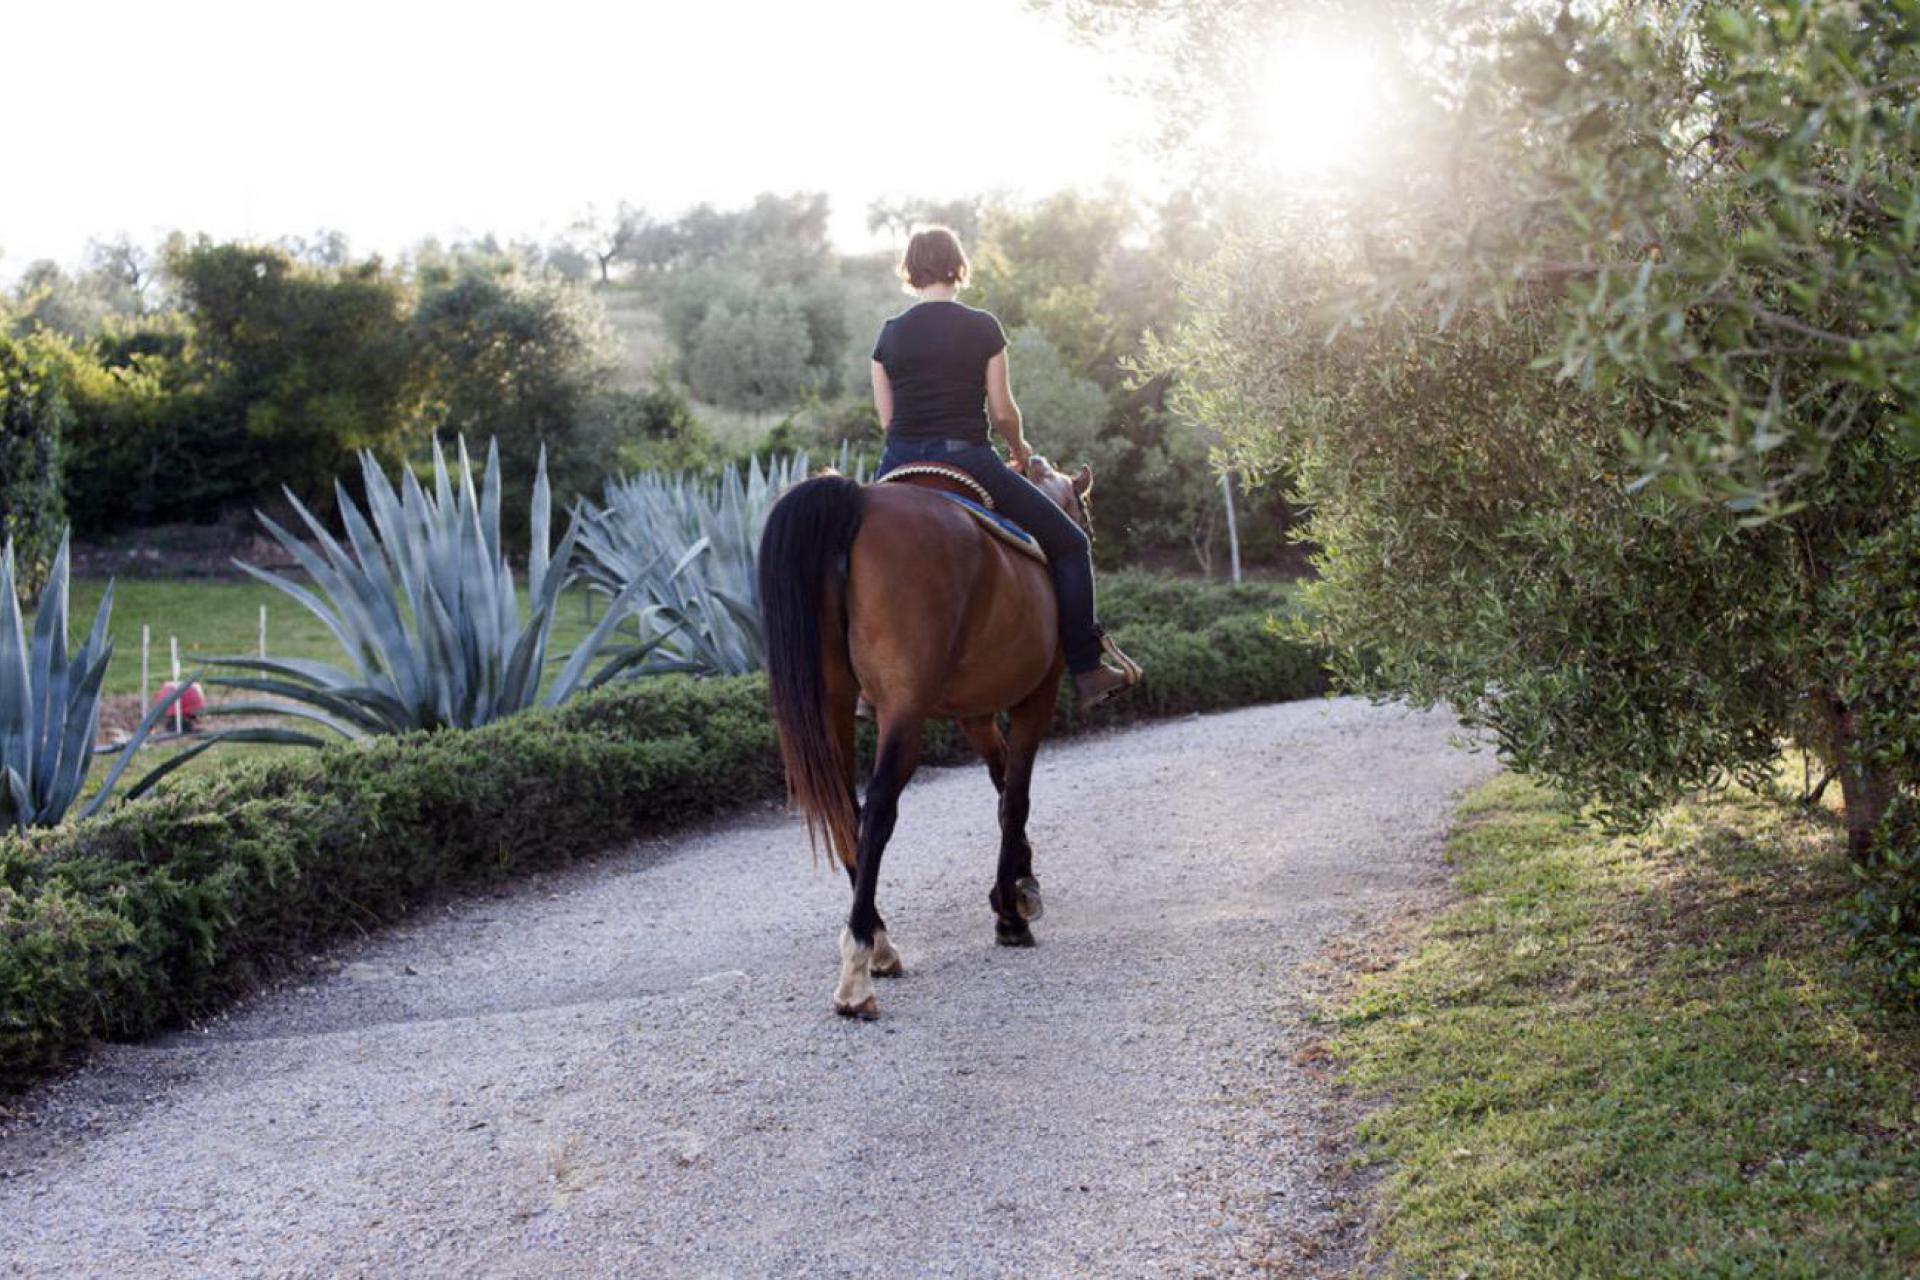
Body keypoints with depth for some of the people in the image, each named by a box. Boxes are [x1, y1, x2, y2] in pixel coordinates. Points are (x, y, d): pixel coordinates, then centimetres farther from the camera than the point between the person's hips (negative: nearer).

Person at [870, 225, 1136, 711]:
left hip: (900, 465, 4)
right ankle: (1087, 671, 6)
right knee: (1070, 545, 10)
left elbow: (886, 418, 8)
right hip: (968, 461, -3)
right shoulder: (982, 327, -1)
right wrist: (1019, 450, 18)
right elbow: (1002, 411, -1)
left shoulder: (890, 334, 7)